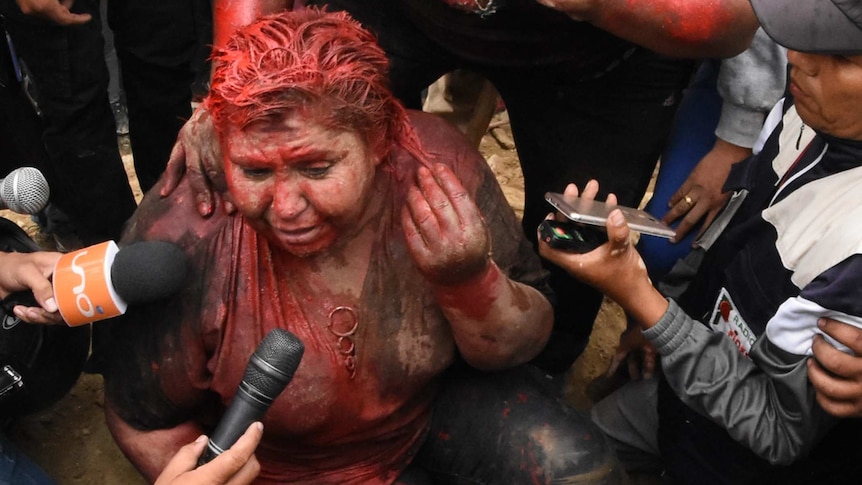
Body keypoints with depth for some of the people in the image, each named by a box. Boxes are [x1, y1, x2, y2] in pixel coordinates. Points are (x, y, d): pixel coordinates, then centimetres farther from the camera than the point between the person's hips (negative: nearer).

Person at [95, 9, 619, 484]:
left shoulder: (433, 163, -25)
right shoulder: (182, 242, -30)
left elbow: (526, 343, -14)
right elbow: (147, 423, -12)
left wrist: (466, 279, -33)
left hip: (442, 399, 2)